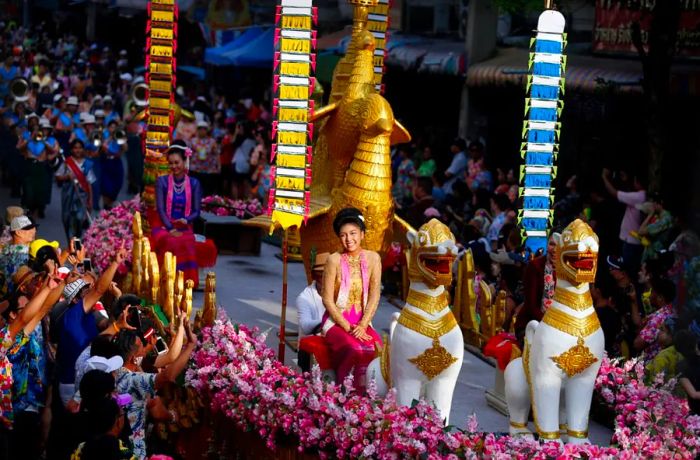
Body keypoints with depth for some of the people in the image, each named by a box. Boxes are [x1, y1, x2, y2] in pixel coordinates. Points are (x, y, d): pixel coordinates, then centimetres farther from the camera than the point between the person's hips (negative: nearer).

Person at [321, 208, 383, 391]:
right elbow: (327, 299, -6)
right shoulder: (335, 260, -6)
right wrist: (347, 327, -11)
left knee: (377, 351, -25)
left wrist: (362, 326, -9)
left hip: (362, 322, 3)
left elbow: (374, 296, 1)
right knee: (355, 350, -31)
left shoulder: (373, 258, 2)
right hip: (336, 321, -3)